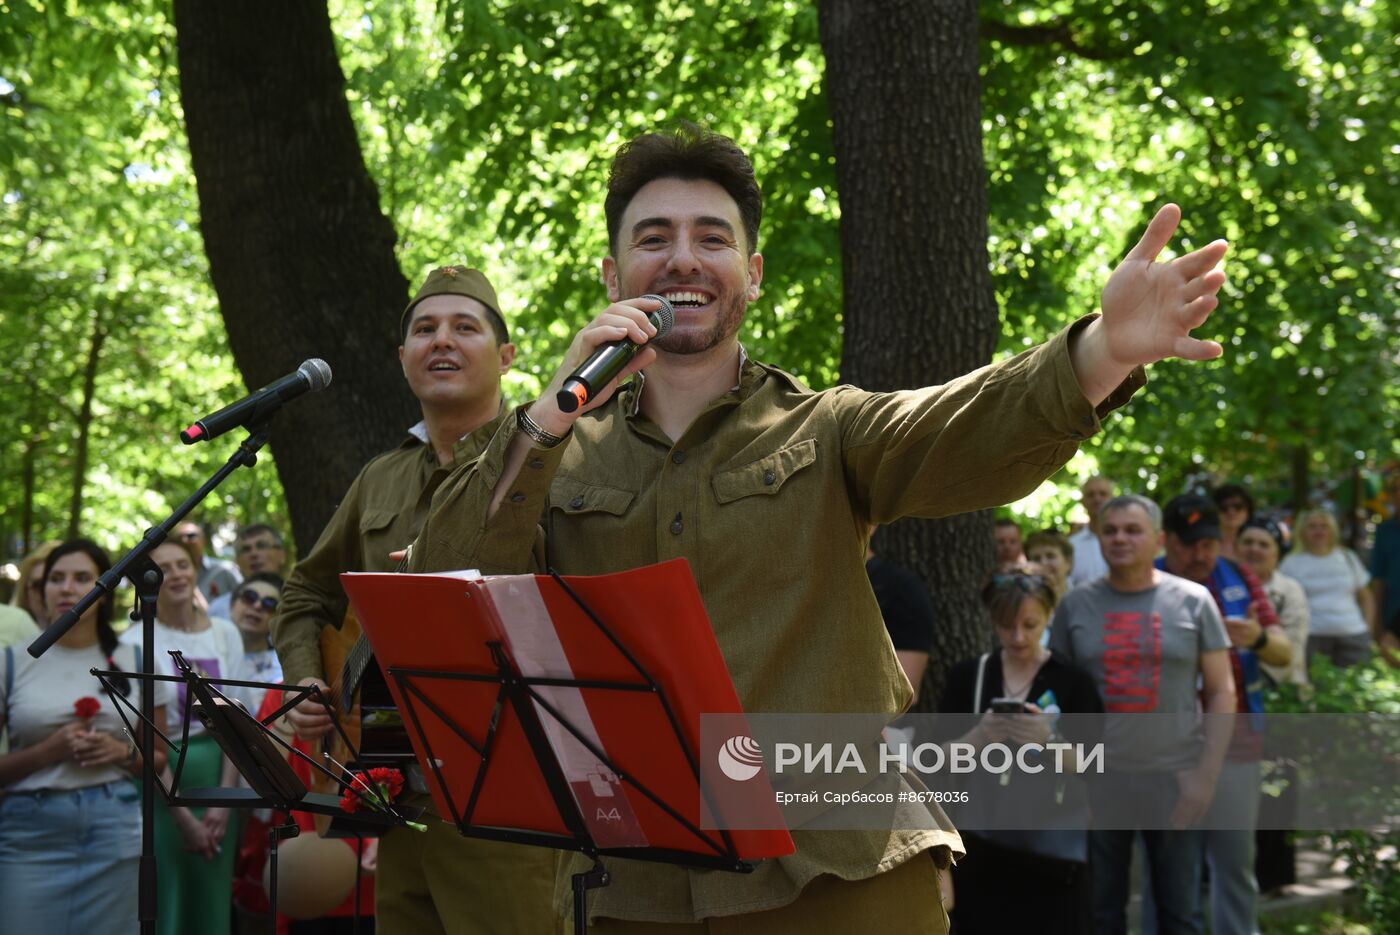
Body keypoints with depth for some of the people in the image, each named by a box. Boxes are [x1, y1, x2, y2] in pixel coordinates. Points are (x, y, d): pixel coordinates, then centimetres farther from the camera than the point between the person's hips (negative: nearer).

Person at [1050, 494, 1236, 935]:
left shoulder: (1192, 601, 1)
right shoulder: (1075, 605, 4)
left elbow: (1221, 691, 2)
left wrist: (1207, 773, -7)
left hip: (1174, 781, -1)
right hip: (1096, 782, 1)